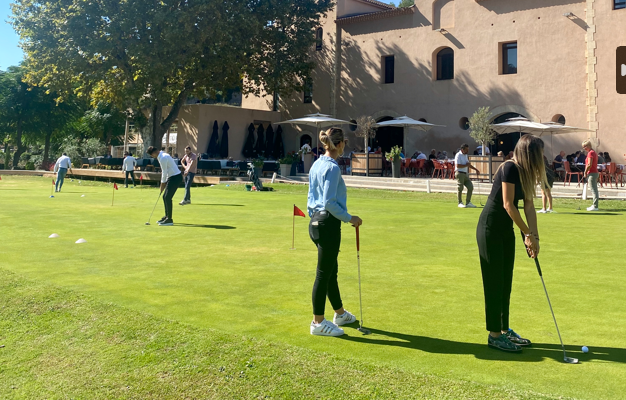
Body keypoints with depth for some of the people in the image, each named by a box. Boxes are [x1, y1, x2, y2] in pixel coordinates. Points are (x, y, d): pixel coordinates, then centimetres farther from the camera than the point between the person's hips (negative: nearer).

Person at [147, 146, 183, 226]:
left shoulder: (163, 158, -19)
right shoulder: (162, 155, 14)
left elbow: (164, 173, -14)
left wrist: (162, 184, -4)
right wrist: (163, 183, 15)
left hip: (176, 177, -10)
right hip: (172, 177, 10)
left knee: (167, 197, -10)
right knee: (165, 197, 14)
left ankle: (169, 219, -7)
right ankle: (166, 216, 23)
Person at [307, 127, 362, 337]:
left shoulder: (316, 165, 11)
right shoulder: (332, 167, -16)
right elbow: (329, 202, -22)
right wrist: (349, 218, -13)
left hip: (316, 222, 10)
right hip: (328, 224, -10)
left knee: (331, 271, 20)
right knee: (324, 273, 0)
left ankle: (340, 314, 36)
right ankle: (318, 323, 10)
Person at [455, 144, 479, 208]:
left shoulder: (465, 155, 17)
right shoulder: (458, 155, -11)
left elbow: (468, 164, 29)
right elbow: (457, 165, -22)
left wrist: (475, 169, 23)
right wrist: (466, 165, -12)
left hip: (465, 174, 9)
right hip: (460, 173, -9)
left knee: (470, 187, 3)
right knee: (460, 188, -3)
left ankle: (468, 202, 11)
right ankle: (460, 203, 7)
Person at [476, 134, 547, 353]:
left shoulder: (525, 172, 8)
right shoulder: (510, 168, -19)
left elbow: (529, 206, 5)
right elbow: (508, 205, -21)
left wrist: (534, 236, -3)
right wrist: (528, 233, -14)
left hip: (506, 230, 9)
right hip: (490, 228, -9)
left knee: (505, 281, 14)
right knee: (494, 281, -2)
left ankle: (504, 330, 25)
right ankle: (494, 335, 8)